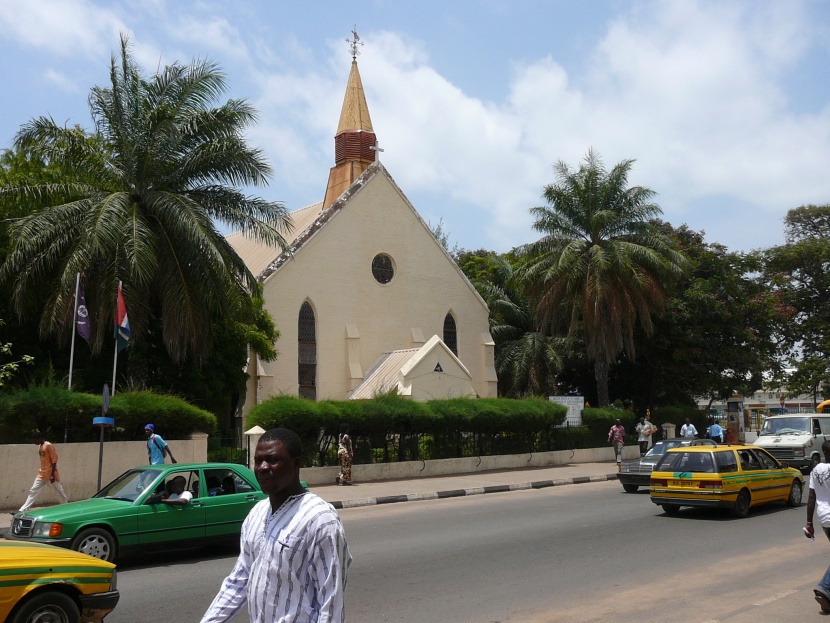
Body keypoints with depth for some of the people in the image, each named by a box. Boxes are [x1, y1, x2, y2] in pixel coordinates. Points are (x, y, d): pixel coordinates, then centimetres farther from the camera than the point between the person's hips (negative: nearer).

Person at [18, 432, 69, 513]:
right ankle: (22, 510, 3)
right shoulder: (39, 446, 10)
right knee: (33, 491, 3)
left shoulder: (49, 446, -15)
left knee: (60, 491, 6)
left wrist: (52, 475, -19)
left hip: (51, 474, -8)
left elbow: (54, 460, -16)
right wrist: (42, 471, 19)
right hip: (41, 474, 8)